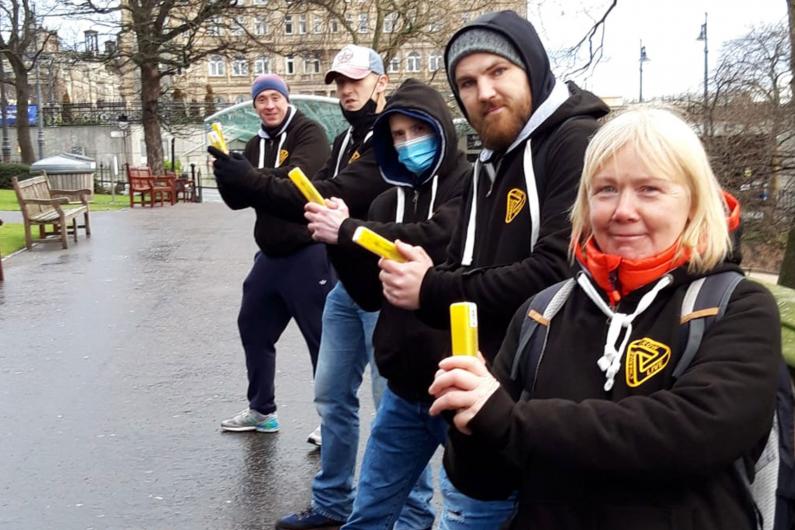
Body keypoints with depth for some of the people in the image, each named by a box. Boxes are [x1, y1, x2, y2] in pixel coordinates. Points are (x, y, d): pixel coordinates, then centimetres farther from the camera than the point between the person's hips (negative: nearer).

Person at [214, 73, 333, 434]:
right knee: (253, 328, 17)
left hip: (309, 253, -8)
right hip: (271, 255, 9)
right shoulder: (255, 145, 14)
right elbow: (237, 200, 12)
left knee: (323, 337, -4)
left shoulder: (309, 133, -8)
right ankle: (261, 410, 32)